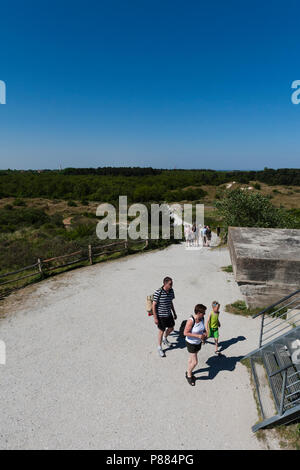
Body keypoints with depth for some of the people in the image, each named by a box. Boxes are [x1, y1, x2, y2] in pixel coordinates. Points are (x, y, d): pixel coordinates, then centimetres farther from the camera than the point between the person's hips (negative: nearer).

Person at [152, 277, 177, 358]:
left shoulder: (171, 291, -6)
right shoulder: (158, 292, -25)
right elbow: (154, 305, -18)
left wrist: (174, 313, 14)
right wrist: (155, 318, -17)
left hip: (169, 314, 6)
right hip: (160, 316, -6)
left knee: (171, 328, 20)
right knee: (161, 331, 8)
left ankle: (165, 339, 50)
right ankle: (159, 348, 30)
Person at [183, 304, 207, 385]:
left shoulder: (202, 318, -11)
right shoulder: (191, 321, -32)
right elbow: (185, 333, -26)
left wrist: (205, 333, -13)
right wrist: (197, 335, -30)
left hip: (198, 342, 6)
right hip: (191, 343, -6)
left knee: (191, 359, 24)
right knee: (195, 362, 1)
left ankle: (188, 372, 46)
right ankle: (189, 375, 28)